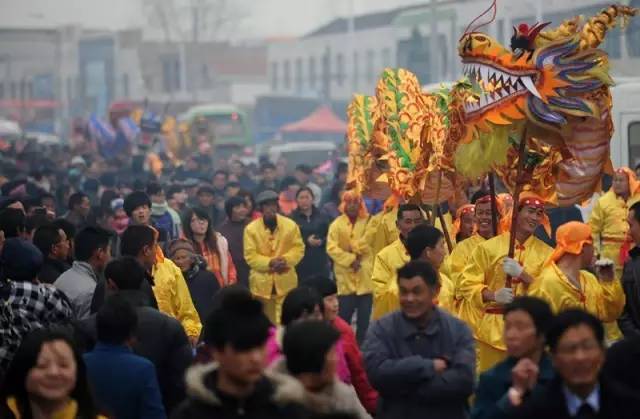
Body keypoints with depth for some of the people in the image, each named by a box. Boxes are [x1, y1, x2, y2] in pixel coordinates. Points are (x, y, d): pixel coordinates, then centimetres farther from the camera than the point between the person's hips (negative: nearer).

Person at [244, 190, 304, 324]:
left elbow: (299, 248, 2)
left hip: (285, 282, 1)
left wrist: (285, 259, -17)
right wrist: (270, 262, -20)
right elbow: (250, 256, -6)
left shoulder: (290, 225, 0)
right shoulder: (251, 229, -4)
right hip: (262, 283, 0)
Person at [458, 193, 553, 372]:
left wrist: (522, 274, -14)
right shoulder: (489, 247, 2)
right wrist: (493, 295, -16)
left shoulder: (546, 253, 6)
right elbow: (467, 284, 1)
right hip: (494, 327, -1)